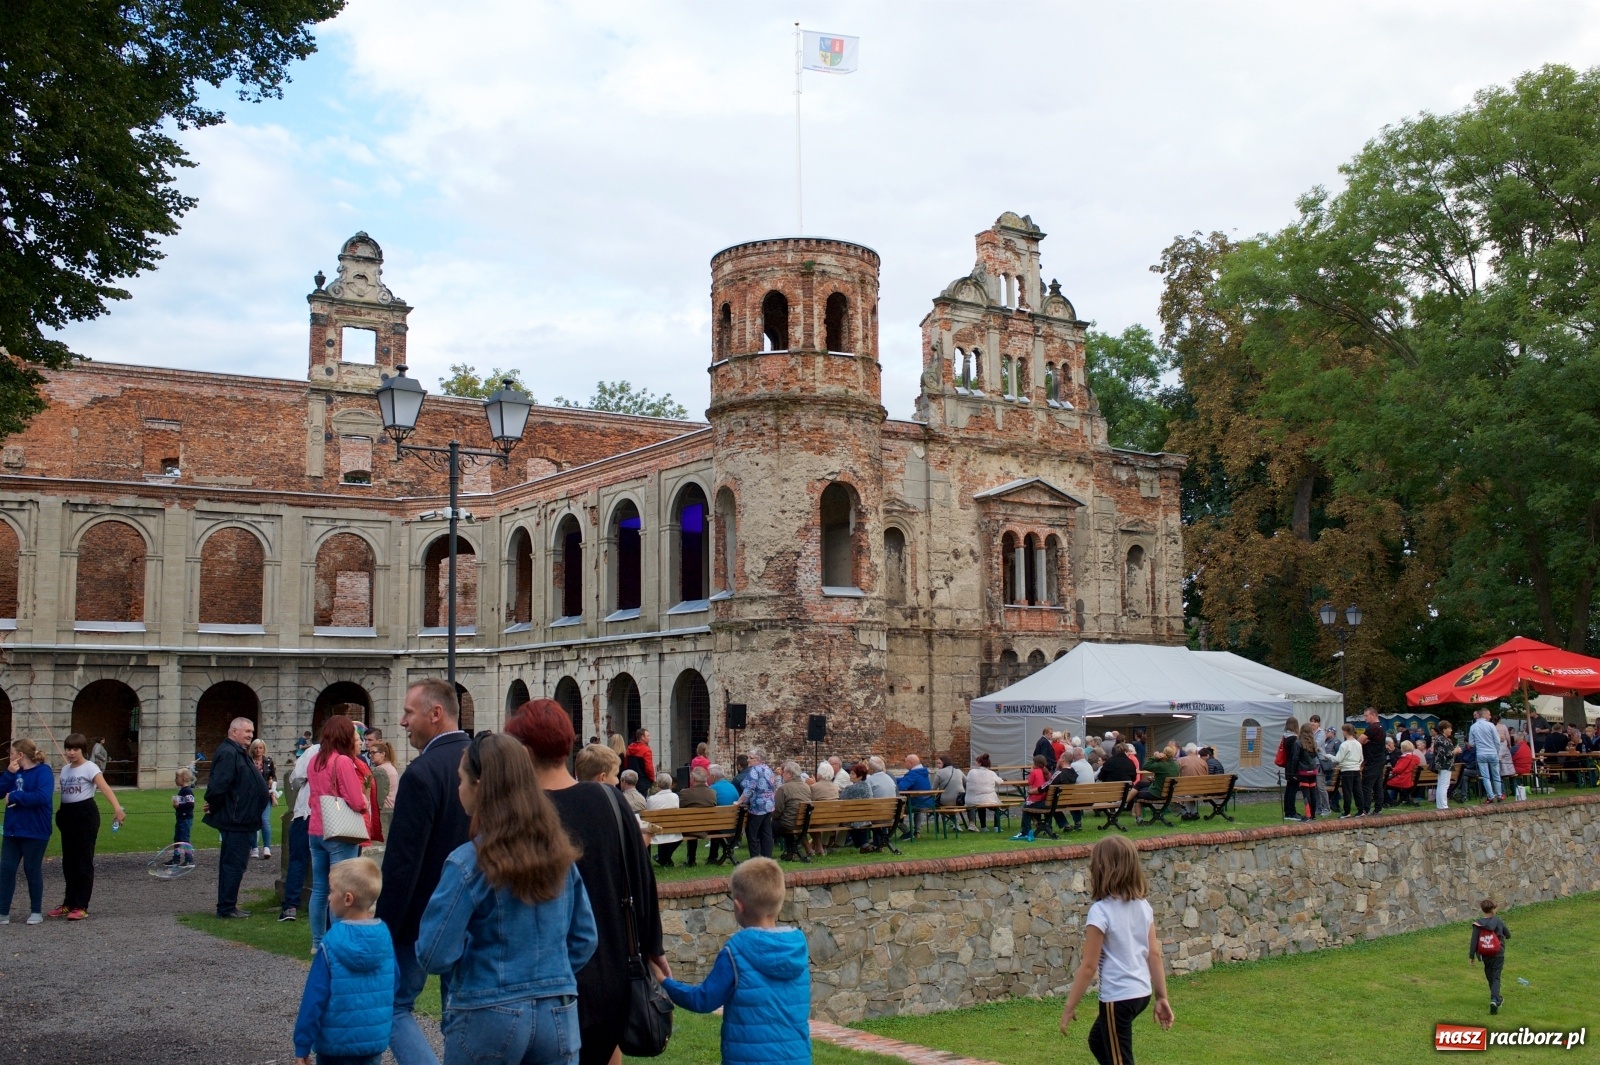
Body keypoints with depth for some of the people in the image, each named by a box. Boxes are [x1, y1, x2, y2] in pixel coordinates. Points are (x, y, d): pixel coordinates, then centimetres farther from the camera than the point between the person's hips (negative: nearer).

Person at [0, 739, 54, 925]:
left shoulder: (43, 771, -13)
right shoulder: (15, 771, 10)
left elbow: (42, 797, -27)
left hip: (34, 831, -6)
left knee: (32, 870, 4)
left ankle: (36, 912, 16)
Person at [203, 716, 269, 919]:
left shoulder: (239, 753, 18)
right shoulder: (228, 753, -18)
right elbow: (217, 785, -26)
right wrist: (213, 806, -15)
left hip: (241, 820, 11)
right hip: (235, 820, -11)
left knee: (232, 864, 15)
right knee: (234, 863, -6)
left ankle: (227, 906, 22)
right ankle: (226, 908, -1)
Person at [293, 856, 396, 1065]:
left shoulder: (331, 944, -17)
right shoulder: (385, 937, -3)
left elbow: (314, 998, -14)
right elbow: (393, 989, 7)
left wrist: (302, 1046, -6)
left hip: (336, 1043, -4)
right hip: (376, 1040, 4)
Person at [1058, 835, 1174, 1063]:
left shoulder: (1101, 911, -18)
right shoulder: (1142, 905, 2)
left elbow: (1089, 966, -16)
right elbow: (1154, 954, 5)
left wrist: (1069, 1007, -9)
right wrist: (1161, 997, 13)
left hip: (1118, 997, -8)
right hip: (1142, 992, 8)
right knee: (1098, 1041, 28)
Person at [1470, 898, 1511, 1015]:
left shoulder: (1478, 924, -6)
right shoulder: (1498, 921, -6)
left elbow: (1474, 940, -7)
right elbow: (1508, 934, 9)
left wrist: (1471, 955, -2)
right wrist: (1507, 937, 34)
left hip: (1485, 956, 2)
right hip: (1498, 955, -2)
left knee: (1490, 977, 19)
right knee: (1496, 978, -2)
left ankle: (1496, 998, 33)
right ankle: (1494, 999, -22)